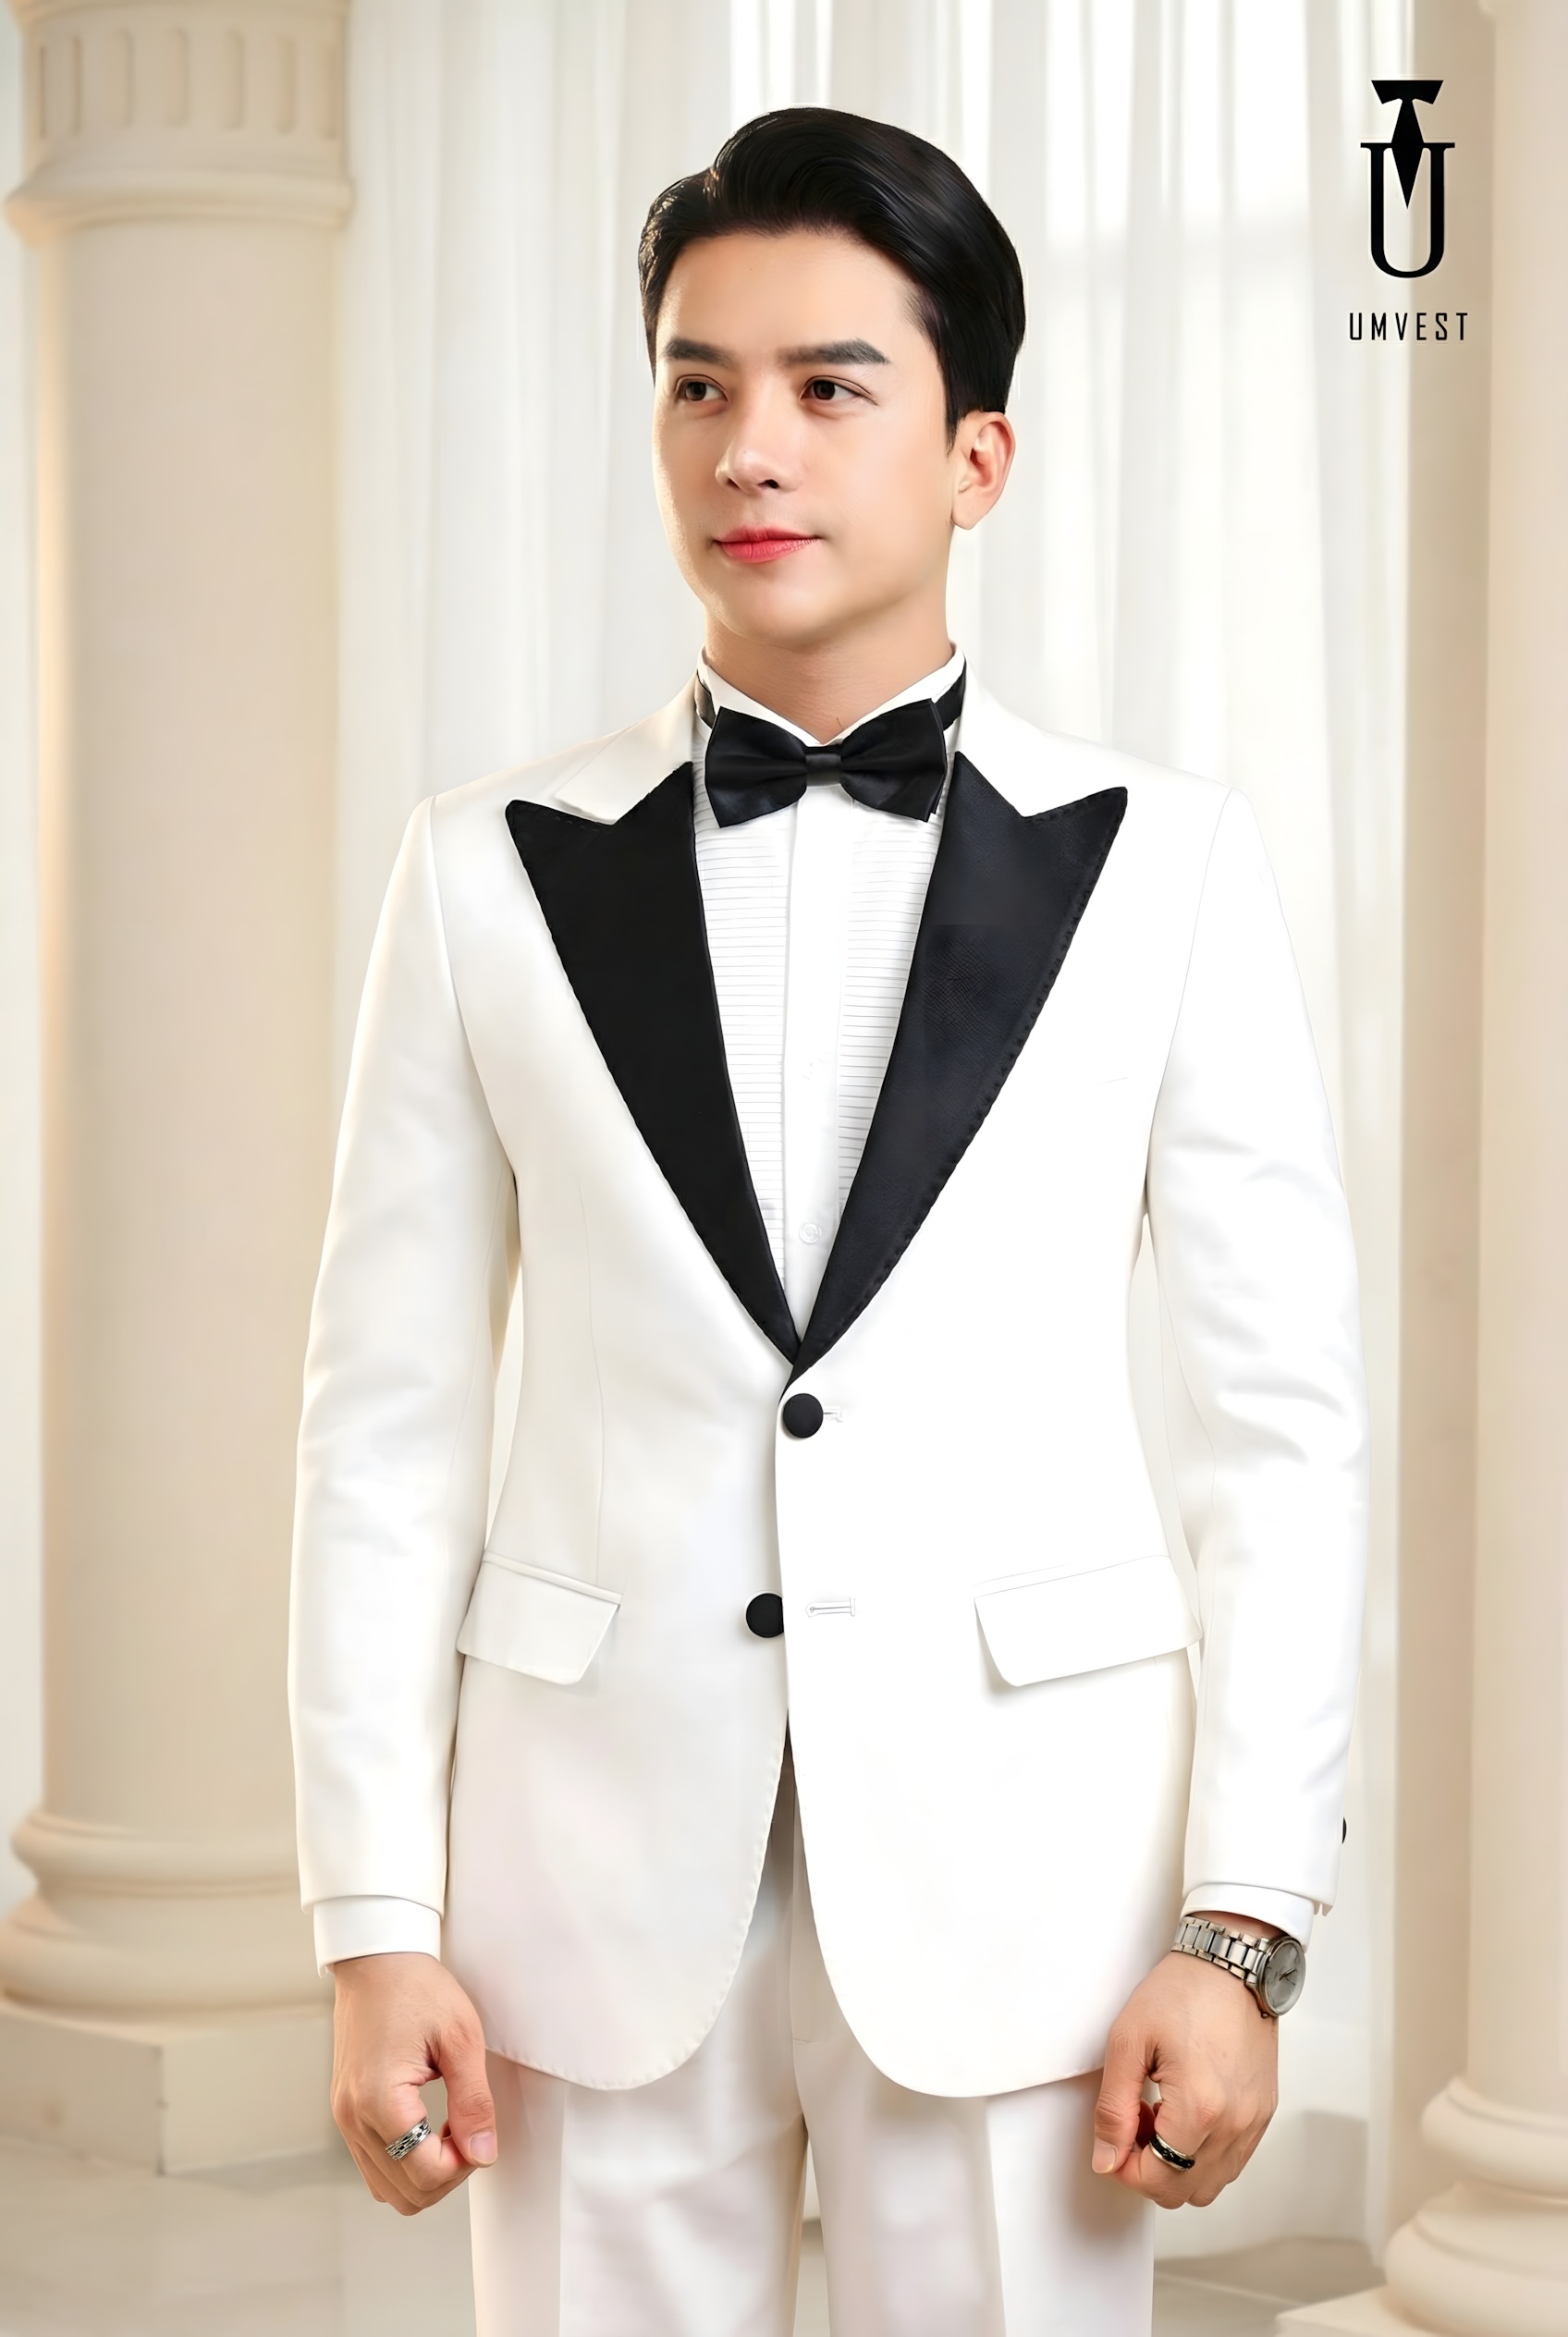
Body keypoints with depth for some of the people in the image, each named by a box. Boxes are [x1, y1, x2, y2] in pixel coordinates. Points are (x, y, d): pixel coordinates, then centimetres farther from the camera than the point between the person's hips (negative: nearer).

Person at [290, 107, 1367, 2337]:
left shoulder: (1161, 866, 0)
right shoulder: (494, 869, 4)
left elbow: (1284, 1422, 0)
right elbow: (391, 1421, 4)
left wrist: (1242, 1928, -5)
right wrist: (377, 1921, 0)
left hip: (1016, 1867, -1)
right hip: (602, 1866, 1)